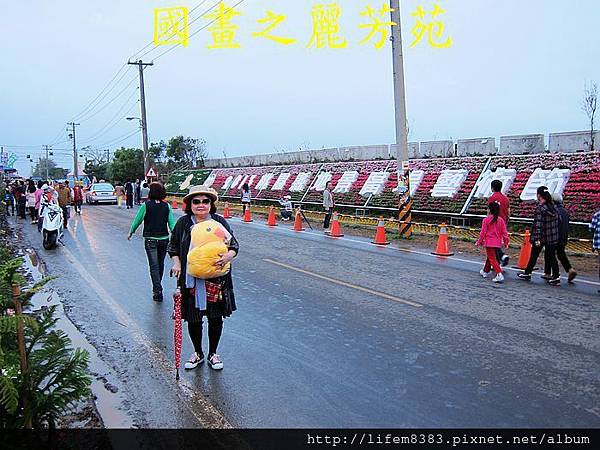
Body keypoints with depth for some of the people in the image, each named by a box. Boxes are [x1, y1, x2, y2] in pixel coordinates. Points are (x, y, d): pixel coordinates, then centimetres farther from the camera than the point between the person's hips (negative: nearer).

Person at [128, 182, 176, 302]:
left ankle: (158, 291, -10)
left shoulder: (146, 205, -8)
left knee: (154, 266, 0)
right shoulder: (166, 206, -1)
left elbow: (137, 220, 0)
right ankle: (157, 287, 33)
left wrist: (130, 233, 16)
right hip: (164, 239, 3)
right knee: (160, 264, 17)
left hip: (150, 240, -3)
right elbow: (172, 223, -3)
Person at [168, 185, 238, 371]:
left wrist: (228, 256, -19)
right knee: (193, 319, 10)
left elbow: (234, 246, 2)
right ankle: (198, 353, 33)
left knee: (216, 318, 10)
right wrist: (176, 264, -7)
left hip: (216, 280, 0)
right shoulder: (183, 223, 1)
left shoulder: (220, 222, -1)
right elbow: (173, 248, 10)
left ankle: (213, 353, 31)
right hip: (190, 280, 0)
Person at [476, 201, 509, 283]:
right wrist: (506, 241, 14)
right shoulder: (501, 220, 1)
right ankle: (485, 271, 38)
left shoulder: (486, 220, -11)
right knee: (490, 257, 22)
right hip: (498, 243, 6)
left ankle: (499, 274, -17)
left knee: (492, 258, -4)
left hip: (489, 242, -6)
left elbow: (483, 232, -8)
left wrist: (479, 242, 3)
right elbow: (504, 232, 3)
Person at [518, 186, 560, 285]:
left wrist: (537, 238, -19)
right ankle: (556, 277, 5)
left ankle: (527, 273, 23)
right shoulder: (553, 206, 5)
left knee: (534, 255, 10)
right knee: (551, 256, 8)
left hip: (542, 236, -6)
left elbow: (538, 224, -19)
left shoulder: (540, 208, -15)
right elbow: (556, 221, 9)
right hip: (553, 237, 6)